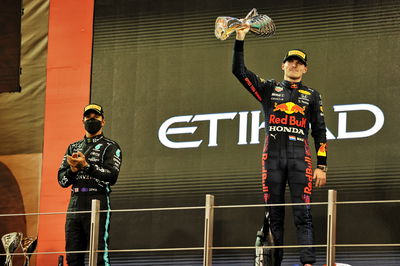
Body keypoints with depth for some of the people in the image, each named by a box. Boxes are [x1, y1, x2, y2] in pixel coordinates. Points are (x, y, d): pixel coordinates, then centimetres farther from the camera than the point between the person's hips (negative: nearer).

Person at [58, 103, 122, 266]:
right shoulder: (73, 148, 21)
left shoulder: (110, 147, 5)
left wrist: (86, 166, -15)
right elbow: (62, 180, 15)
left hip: (98, 203, -6)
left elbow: (112, 176, -9)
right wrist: (73, 169, -5)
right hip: (75, 203, 6)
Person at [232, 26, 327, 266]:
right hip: (272, 156, 1)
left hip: (300, 157, -1)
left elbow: (320, 131, 12)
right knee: (273, 214, 0)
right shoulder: (269, 89, 16)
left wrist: (322, 166, 4)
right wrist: (240, 40, -3)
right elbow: (239, 71, 7)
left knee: (303, 214, -11)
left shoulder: (312, 95, 15)